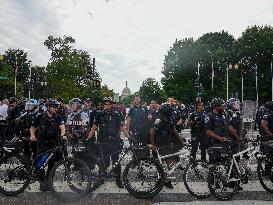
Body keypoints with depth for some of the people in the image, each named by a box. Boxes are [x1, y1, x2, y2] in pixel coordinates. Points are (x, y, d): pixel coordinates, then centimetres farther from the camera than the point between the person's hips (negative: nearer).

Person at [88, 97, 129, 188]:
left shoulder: (116, 115, 6)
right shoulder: (100, 114, 4)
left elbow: (121, 127, 6)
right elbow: (94, 126, 5)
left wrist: (129, 137, -1)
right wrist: (89, 137, -3)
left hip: (115, 141, 1)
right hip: (103, 142, 0)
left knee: (116, 161, 4)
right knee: (105, 161, 7)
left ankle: (118, 180, 16)